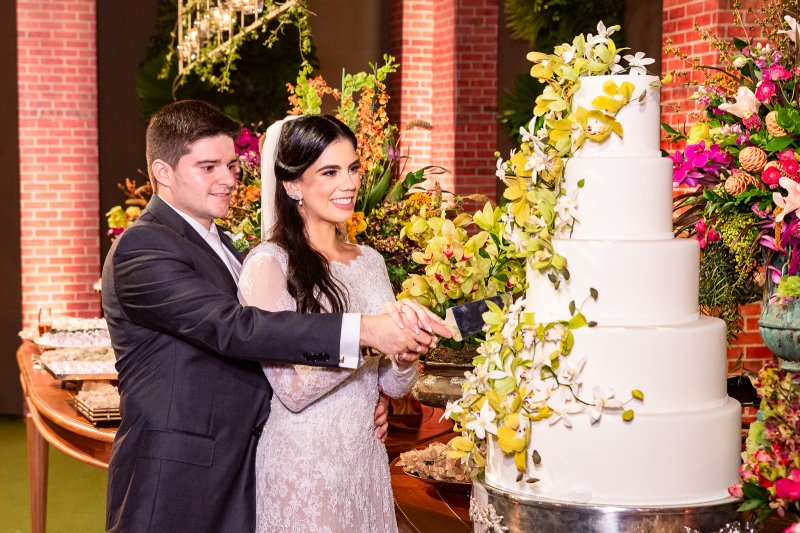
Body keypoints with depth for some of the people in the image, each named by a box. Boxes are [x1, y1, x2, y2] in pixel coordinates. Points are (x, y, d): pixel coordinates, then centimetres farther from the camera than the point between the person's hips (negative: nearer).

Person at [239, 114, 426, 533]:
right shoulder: (268, 263, -11)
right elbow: (292, 389, -18)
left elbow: (396, 385, 7)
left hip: (366, 462, 6)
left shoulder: (370, 261, 7)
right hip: (302, 470, -6)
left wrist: (404, 355, -14)